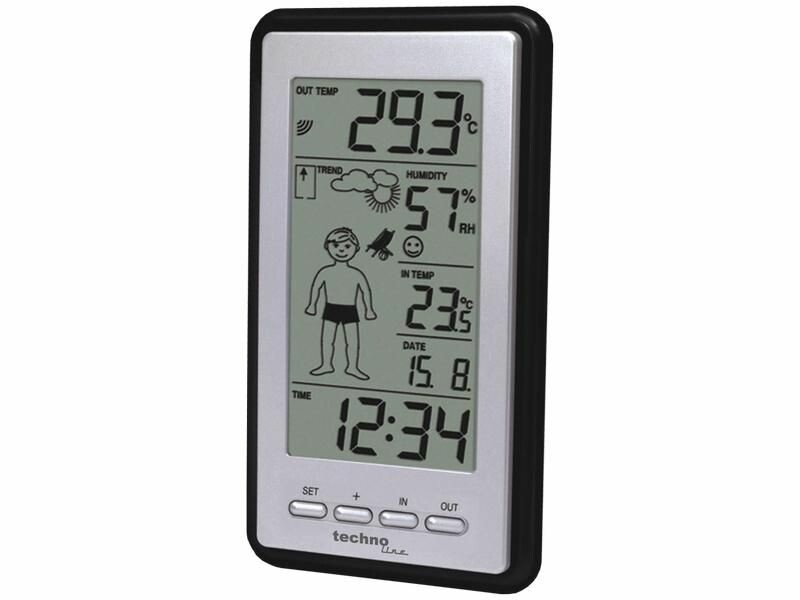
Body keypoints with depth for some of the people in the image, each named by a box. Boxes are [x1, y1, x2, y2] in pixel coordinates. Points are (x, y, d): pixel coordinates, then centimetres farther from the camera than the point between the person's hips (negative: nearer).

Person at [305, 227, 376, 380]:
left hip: (350, 311, -1)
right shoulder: (325, 272, -4)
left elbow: (365, 291, 5)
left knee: (353, 341, -1)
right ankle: (326, 365, 18)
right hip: (331, 310, 1)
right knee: (326, 339, 4)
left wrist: (369, 309, 6)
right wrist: (312, 305, 12)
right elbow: (316, 287, 8)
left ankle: (352, 367, 12)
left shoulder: (356, 274, -5)